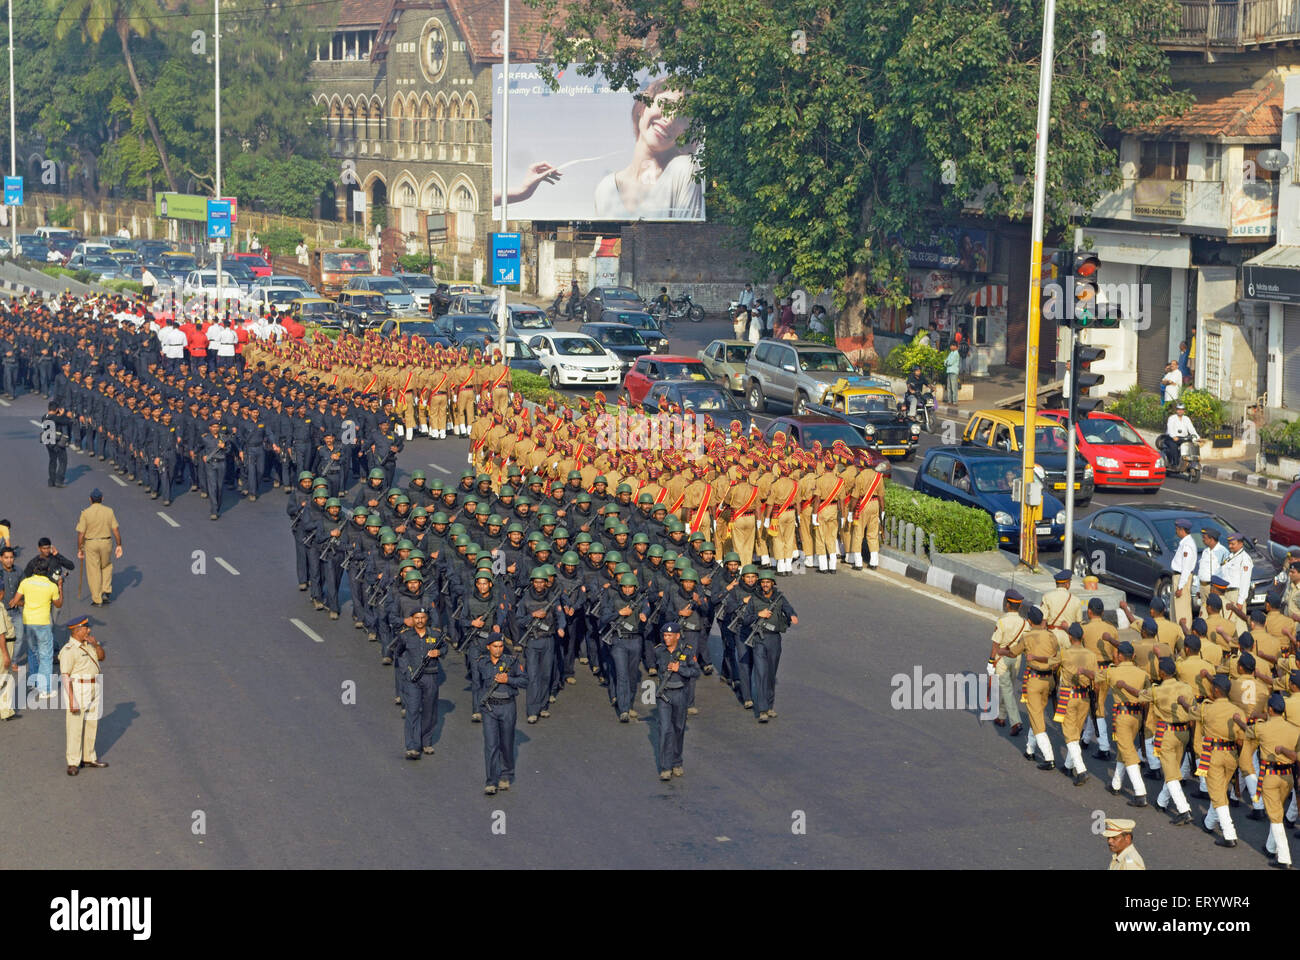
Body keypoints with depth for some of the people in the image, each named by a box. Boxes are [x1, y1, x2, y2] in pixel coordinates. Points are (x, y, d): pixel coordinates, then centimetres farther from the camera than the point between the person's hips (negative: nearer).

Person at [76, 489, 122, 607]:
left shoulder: (85, 513, -9)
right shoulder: (109, 511, -3)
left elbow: (81, 533, -9)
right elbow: (115, 530, -4)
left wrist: (79, 550, -1)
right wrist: (119, 545, 3)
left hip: (90, 544, -2)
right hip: (106, 542, 2)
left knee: (93, 571, 6)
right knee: (107, 567, 25)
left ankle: (97, 600, 9)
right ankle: (106, 592, 16)